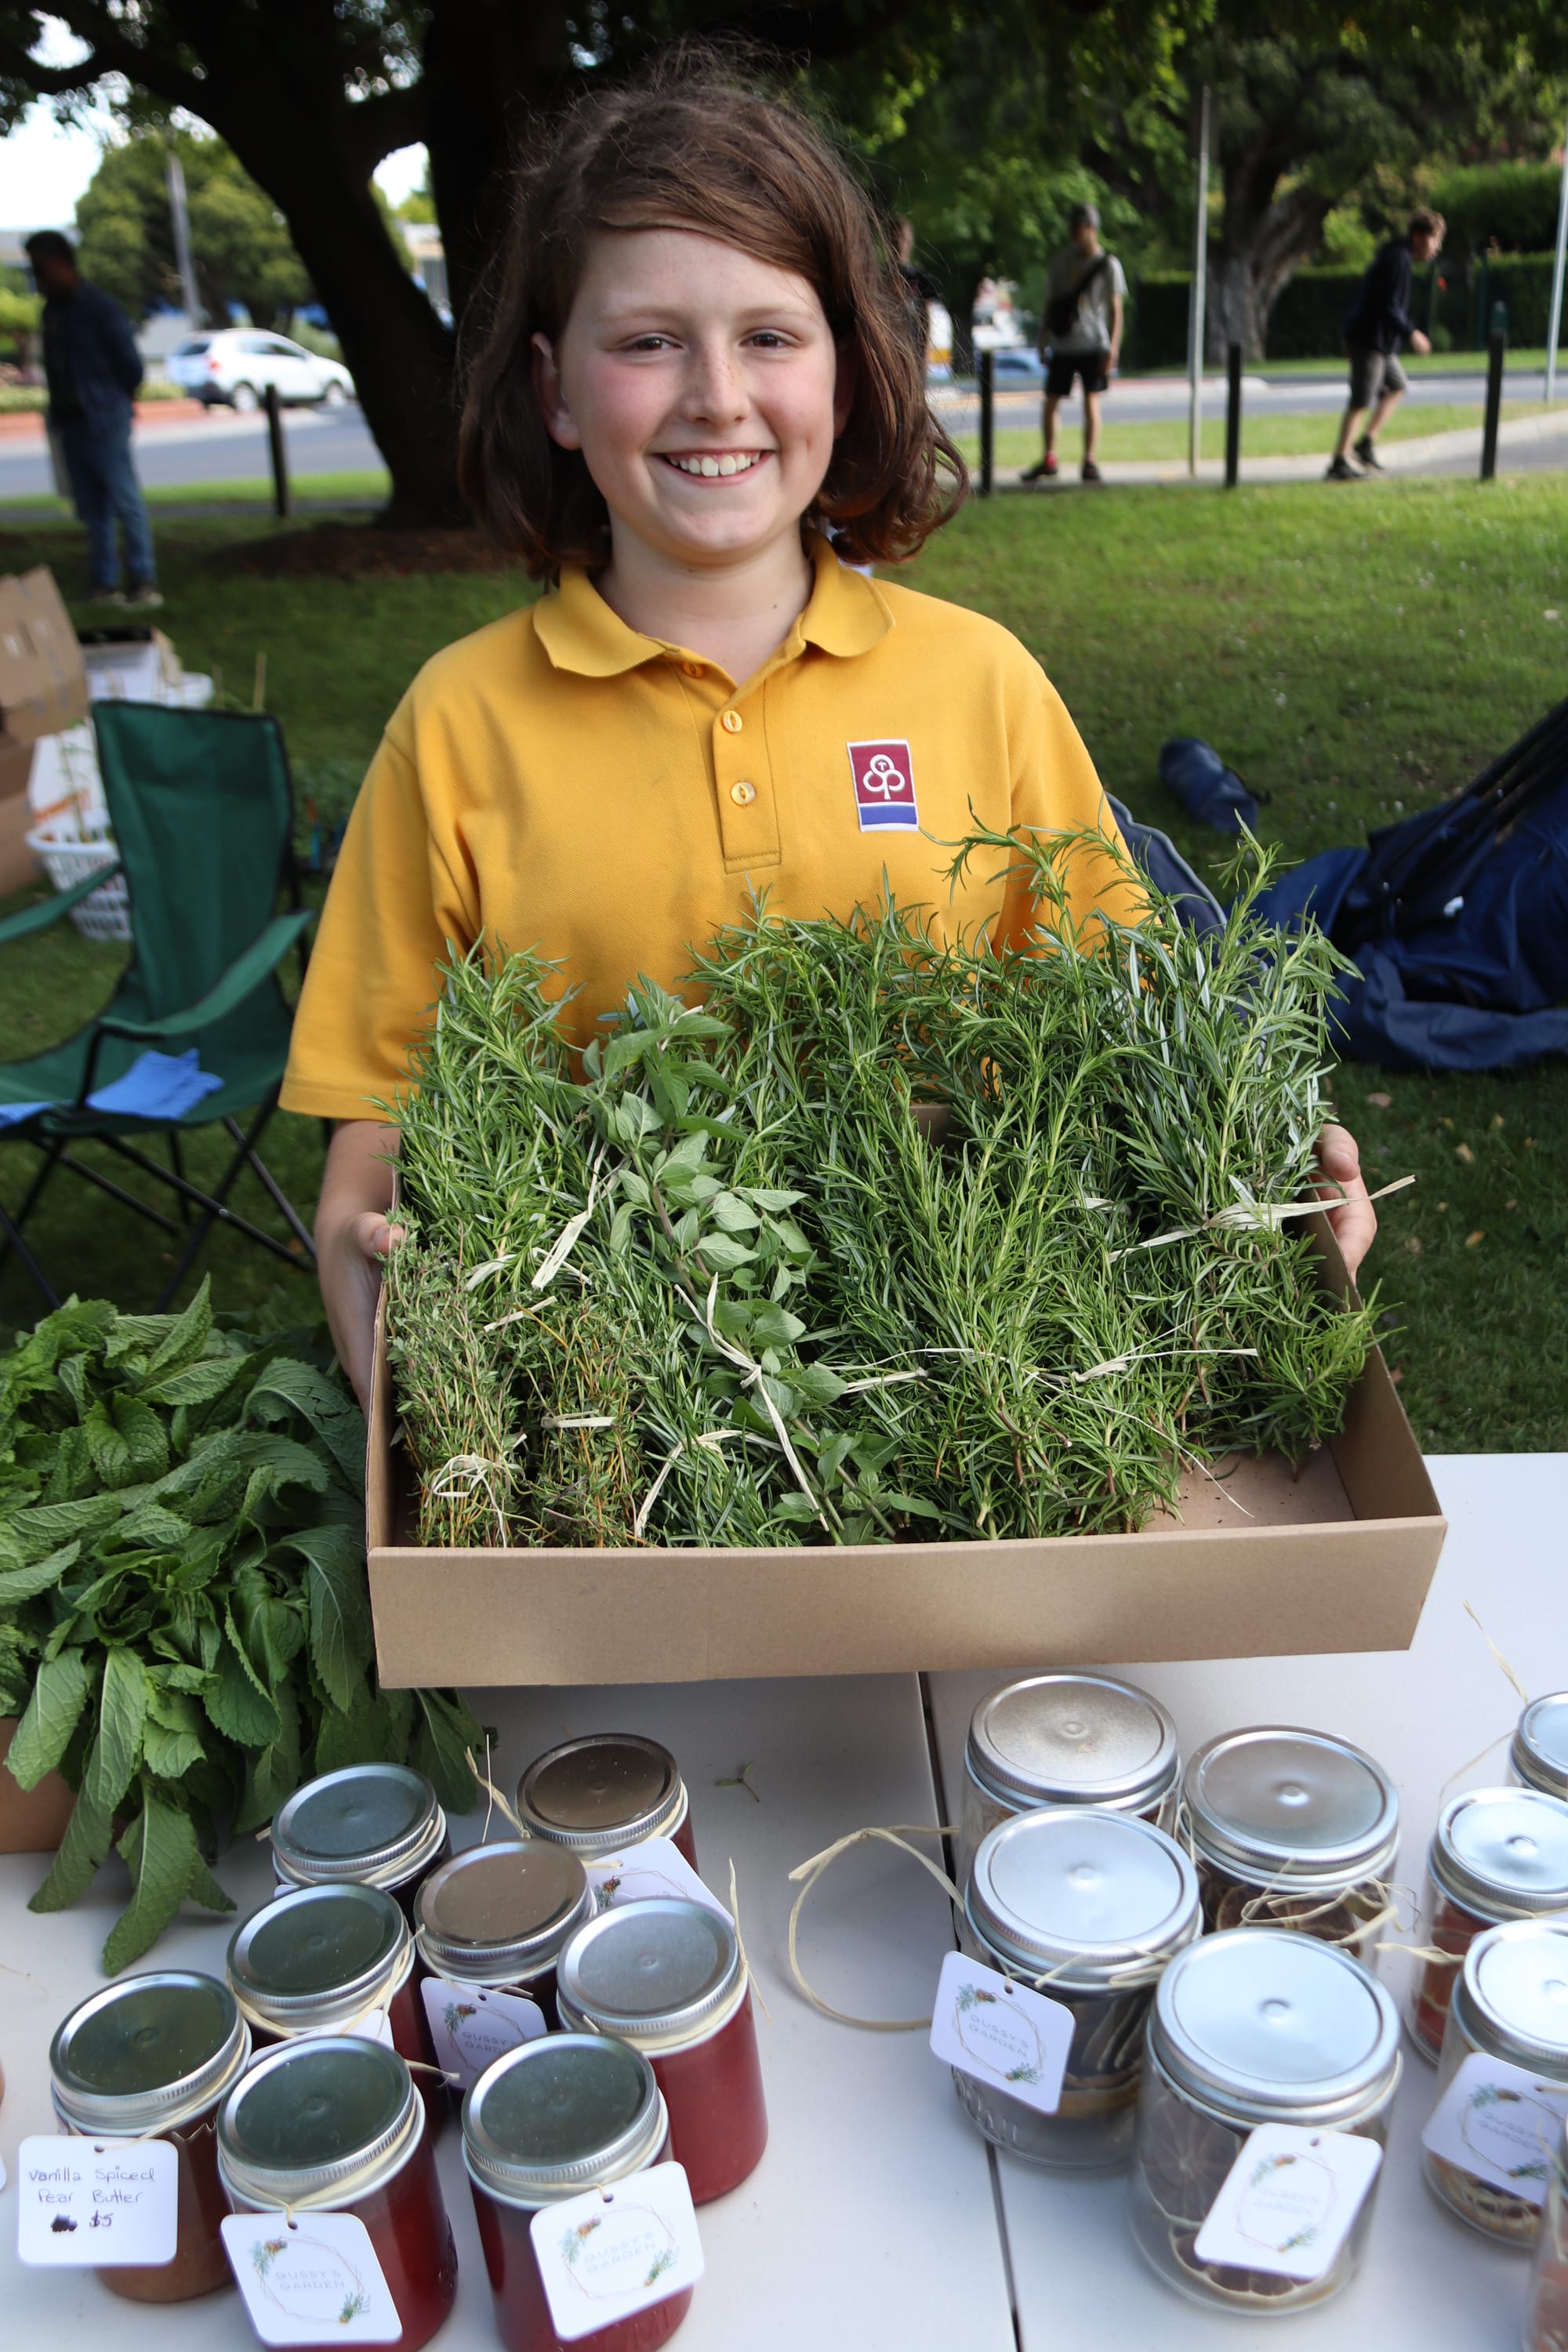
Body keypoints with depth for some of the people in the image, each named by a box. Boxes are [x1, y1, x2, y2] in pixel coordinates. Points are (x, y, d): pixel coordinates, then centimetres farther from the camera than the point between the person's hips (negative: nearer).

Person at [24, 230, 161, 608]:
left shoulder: (98, 308, -8)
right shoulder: (52, 310, 14)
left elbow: (130, 365, -6)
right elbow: (54, 367, 17)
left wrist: (110, 403, 3)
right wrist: (57, 414, 9)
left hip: (102, 421, -7)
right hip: (70, 422, 7)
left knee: (125, 501, -6)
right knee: (92, 508, 8)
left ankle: (145, 583, -2)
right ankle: (105, 584, 11)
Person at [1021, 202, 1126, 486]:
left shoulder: (1108, 265, 0)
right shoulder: (1063, 259, 10)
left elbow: (1116, 309, -1)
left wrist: (1113, 349, -10)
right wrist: (1043, 340, 11)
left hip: (1093, 344, -3)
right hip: (1062, 345, 3)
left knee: (1091, 402, -6)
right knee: (1051, 402, 4)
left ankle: (1090, 461, -1)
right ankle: (1048, 459, 16)